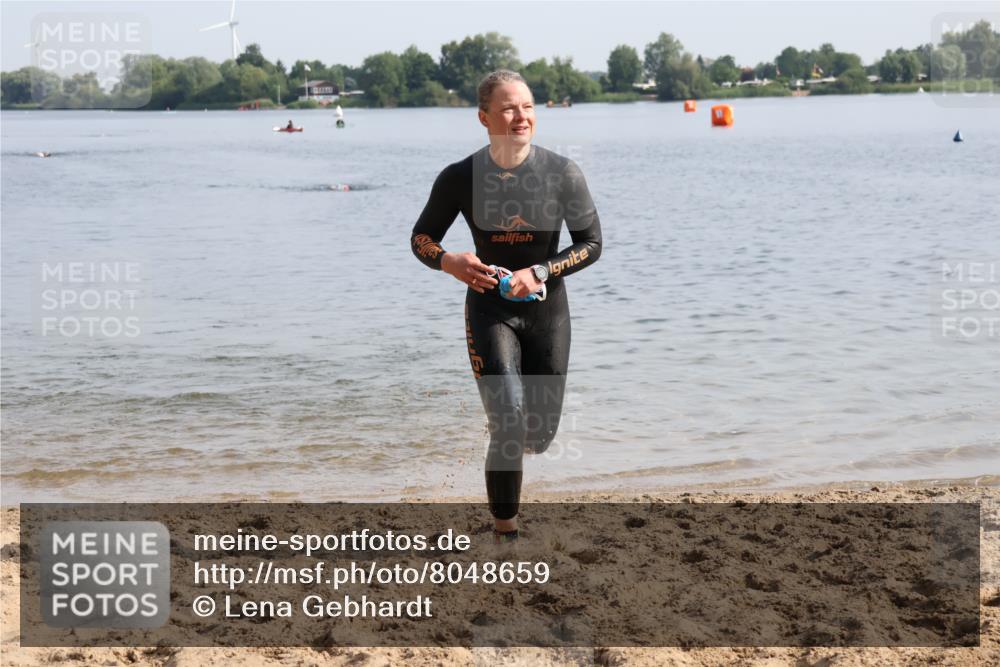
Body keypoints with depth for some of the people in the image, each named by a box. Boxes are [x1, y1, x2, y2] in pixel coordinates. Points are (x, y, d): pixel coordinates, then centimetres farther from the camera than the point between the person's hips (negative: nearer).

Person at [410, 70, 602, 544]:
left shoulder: (562, 173, -10)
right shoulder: (460, 178, -11)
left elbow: (591, 242, -4)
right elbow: (421, 238, 2)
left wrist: (540, 272, -19)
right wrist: (449, 262, -21)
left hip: (547, 309, 2)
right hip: (490, 309, -2)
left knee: (539, 436, 11)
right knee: (509, 428, -15)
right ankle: (504, 531, 2)